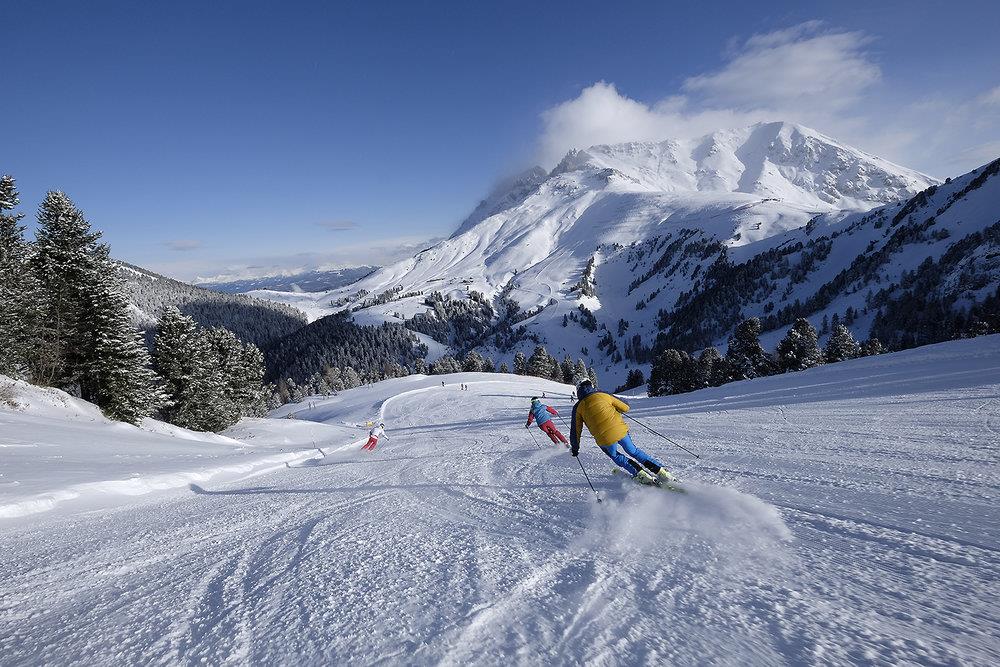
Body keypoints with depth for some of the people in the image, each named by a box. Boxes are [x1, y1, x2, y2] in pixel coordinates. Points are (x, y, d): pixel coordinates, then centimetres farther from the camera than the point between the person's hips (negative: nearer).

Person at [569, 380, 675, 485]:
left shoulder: (578, 407, 8)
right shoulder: (603, 395, 10)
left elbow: (575, 431, 9)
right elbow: (625, 408, 13)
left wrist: (574, 448, 22)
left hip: (605, 439, -2)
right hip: (621, 430, 2)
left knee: (615, 455, 27)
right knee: (633, 451, 25)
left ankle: (640, 474, 14)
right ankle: (660, 471, 21)